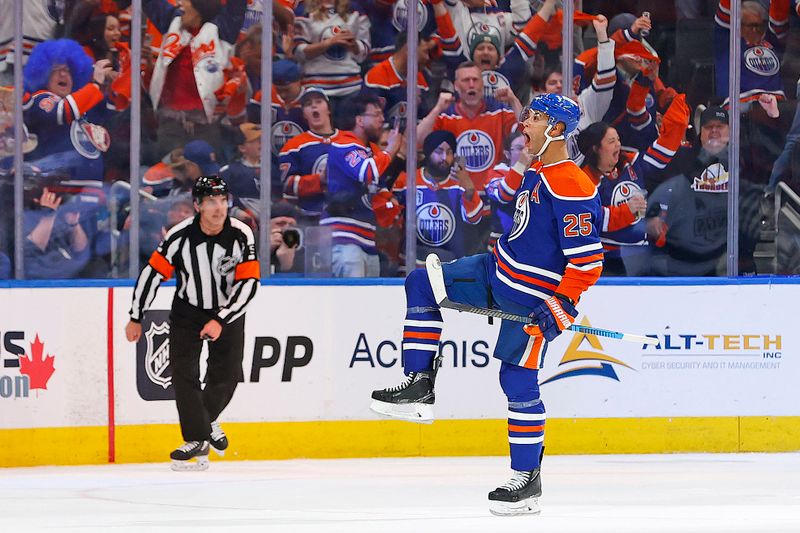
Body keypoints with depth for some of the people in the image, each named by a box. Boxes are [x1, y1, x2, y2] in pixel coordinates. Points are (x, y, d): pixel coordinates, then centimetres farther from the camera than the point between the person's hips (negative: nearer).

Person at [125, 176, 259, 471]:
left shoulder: (241, 235, -19)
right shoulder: (180, 236, -20)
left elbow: (249, 283, -20)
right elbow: (152, 273, -11)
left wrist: (220, 321, -28)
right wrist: (136, 318, -7)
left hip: (228, 312, 1)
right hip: (187, 311, -1)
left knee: (226, 375, -2)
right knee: (184, 373, -13)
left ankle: (208, 420, 29)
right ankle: (197, 439, -7)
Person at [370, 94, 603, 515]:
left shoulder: (571, 187, -23)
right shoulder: (536, 172, 8)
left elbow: (588, 259, -25)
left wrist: (561, 305, -28)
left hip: (533, 298, -10)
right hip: (498, 273, 10)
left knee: (518, 380, -7)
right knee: (421, 285, 3)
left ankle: (527, 479, 5)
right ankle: (419, 387, 1)